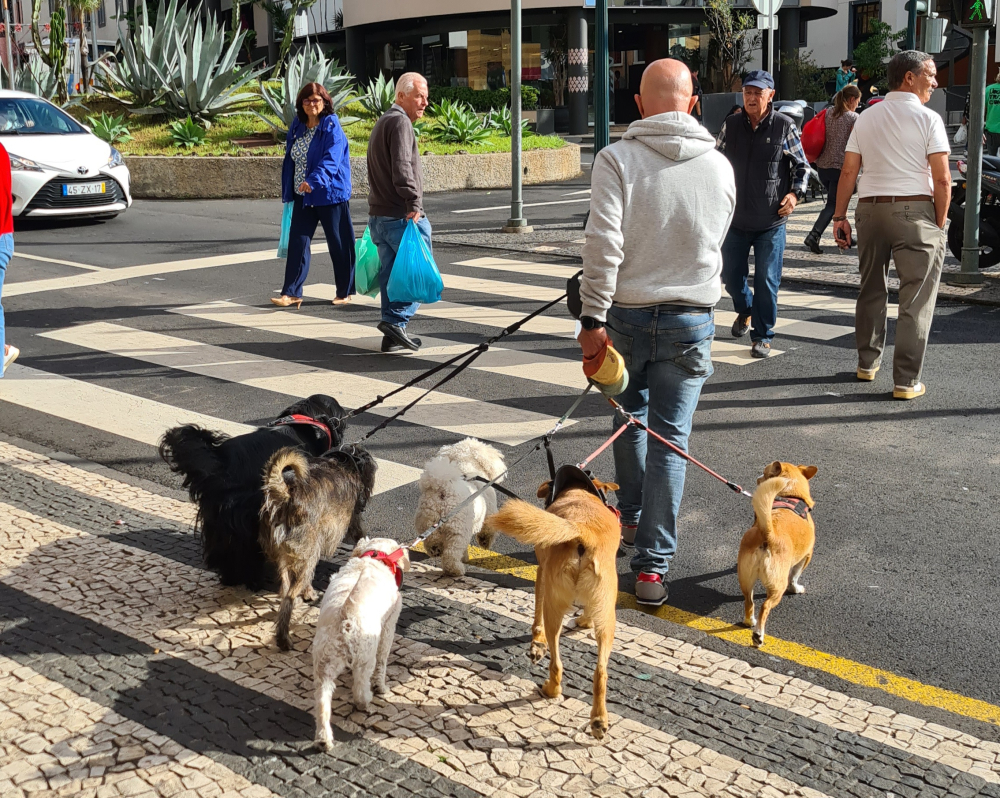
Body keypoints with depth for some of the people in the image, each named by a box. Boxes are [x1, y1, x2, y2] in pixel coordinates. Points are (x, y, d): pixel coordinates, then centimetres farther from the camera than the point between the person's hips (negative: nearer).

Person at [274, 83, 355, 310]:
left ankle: (345, 292, 18)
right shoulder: (297, 127, 8)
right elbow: (290, 159, 16)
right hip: (303, 196, 6)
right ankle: (292, 293, 2)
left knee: (338, 243, 4)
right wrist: (288, 191, 14)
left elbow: (331, 159, -25)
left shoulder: (332, 127, -11)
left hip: (330, 195, -6)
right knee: (297, 242, 0)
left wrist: (314, 180, -39)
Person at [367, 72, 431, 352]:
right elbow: (402, 168, -23)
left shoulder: (382, 122, 23)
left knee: (391, 272, 10)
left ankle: (393, 335, 12)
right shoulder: (400, 122, -10)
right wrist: (413, 203, -27)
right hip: (402, 216, -10)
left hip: (378, 214, 10)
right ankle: (396, 320, -11)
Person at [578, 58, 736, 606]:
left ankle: (631, 516, 40)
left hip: (627, 314, 0)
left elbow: (603, 243, -18)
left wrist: (594, 318, -15)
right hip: (691, 318, 1)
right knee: (671, 437, 3)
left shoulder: (617, 159, -10)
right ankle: (652, 565, 1)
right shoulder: (721, 166, 1)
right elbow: (712, 244, 12)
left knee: (630, 416, 23)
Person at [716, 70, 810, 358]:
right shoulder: (731, 126, 5)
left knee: (767, 280, -3)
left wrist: (795, 193, -9)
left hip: (771, 221, -3)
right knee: (731, 274, 10)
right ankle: (745, 311, 41)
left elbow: (802, 166, 6)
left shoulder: (785, 127, -3)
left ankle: (763, 336, 10)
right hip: (735, 218, 3)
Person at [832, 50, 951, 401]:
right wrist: (939, 223, 0)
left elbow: (848, 171, 6)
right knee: (916, 300, 0)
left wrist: (840, 216, 10)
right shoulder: (928, 119, -5)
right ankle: (906, 381, 0)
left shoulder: (866, 118, 10)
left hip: (870, 209, 5)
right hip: (914, 211, -5)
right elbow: (942, 179, -10)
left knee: (872, 291, 18)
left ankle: (867, 362, 29)